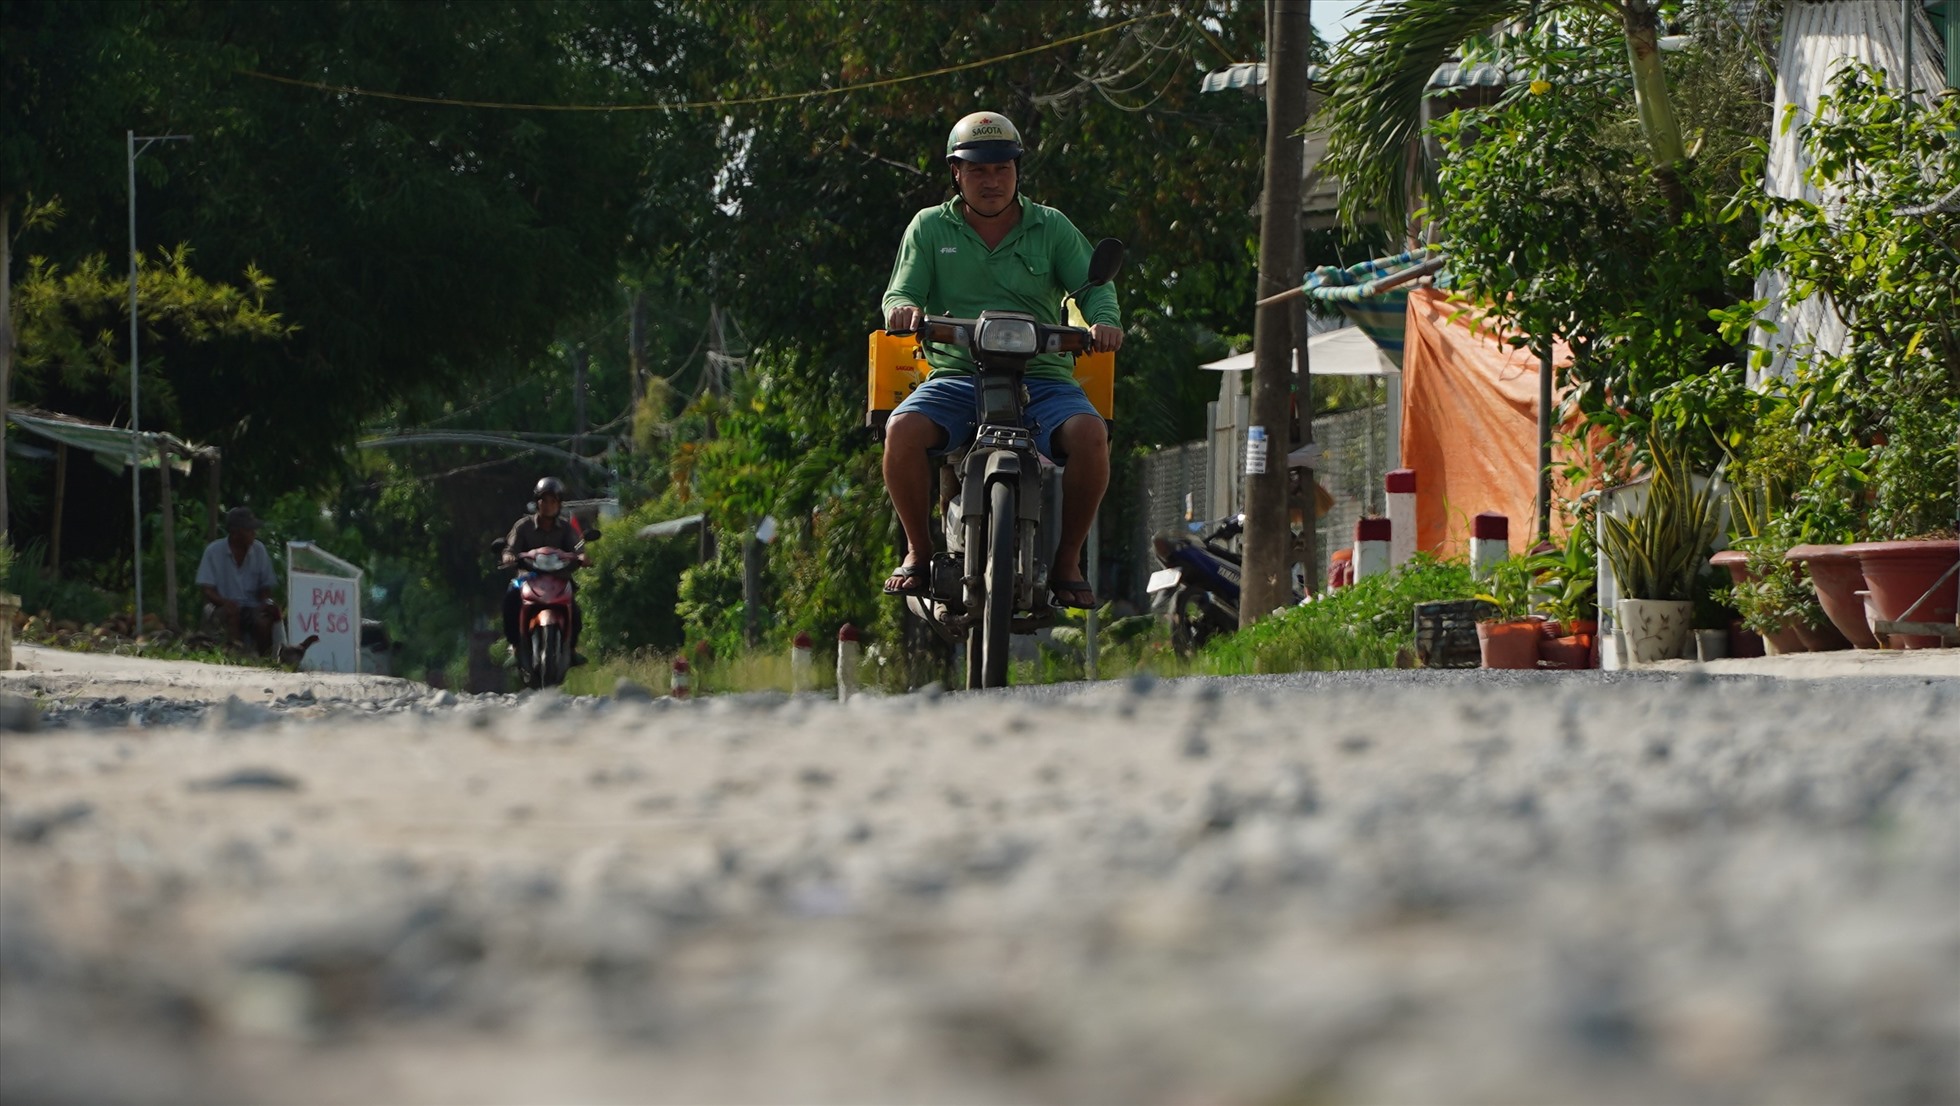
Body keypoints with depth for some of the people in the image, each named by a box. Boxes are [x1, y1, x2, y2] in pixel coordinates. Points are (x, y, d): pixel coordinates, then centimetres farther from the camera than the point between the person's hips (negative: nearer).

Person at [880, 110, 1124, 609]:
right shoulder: (930, 227, 13)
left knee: (1088, 433, -31)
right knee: (904, 429, -31)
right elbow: (899, 294, 4)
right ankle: (919, 550, -7)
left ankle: (1068, 559, -12)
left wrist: (1103, 321, -21)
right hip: (957, 376, 0)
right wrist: (902, 308, -22)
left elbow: (1093, 286, 3)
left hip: (1042, 378, 0)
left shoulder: (1051, 227, 12)